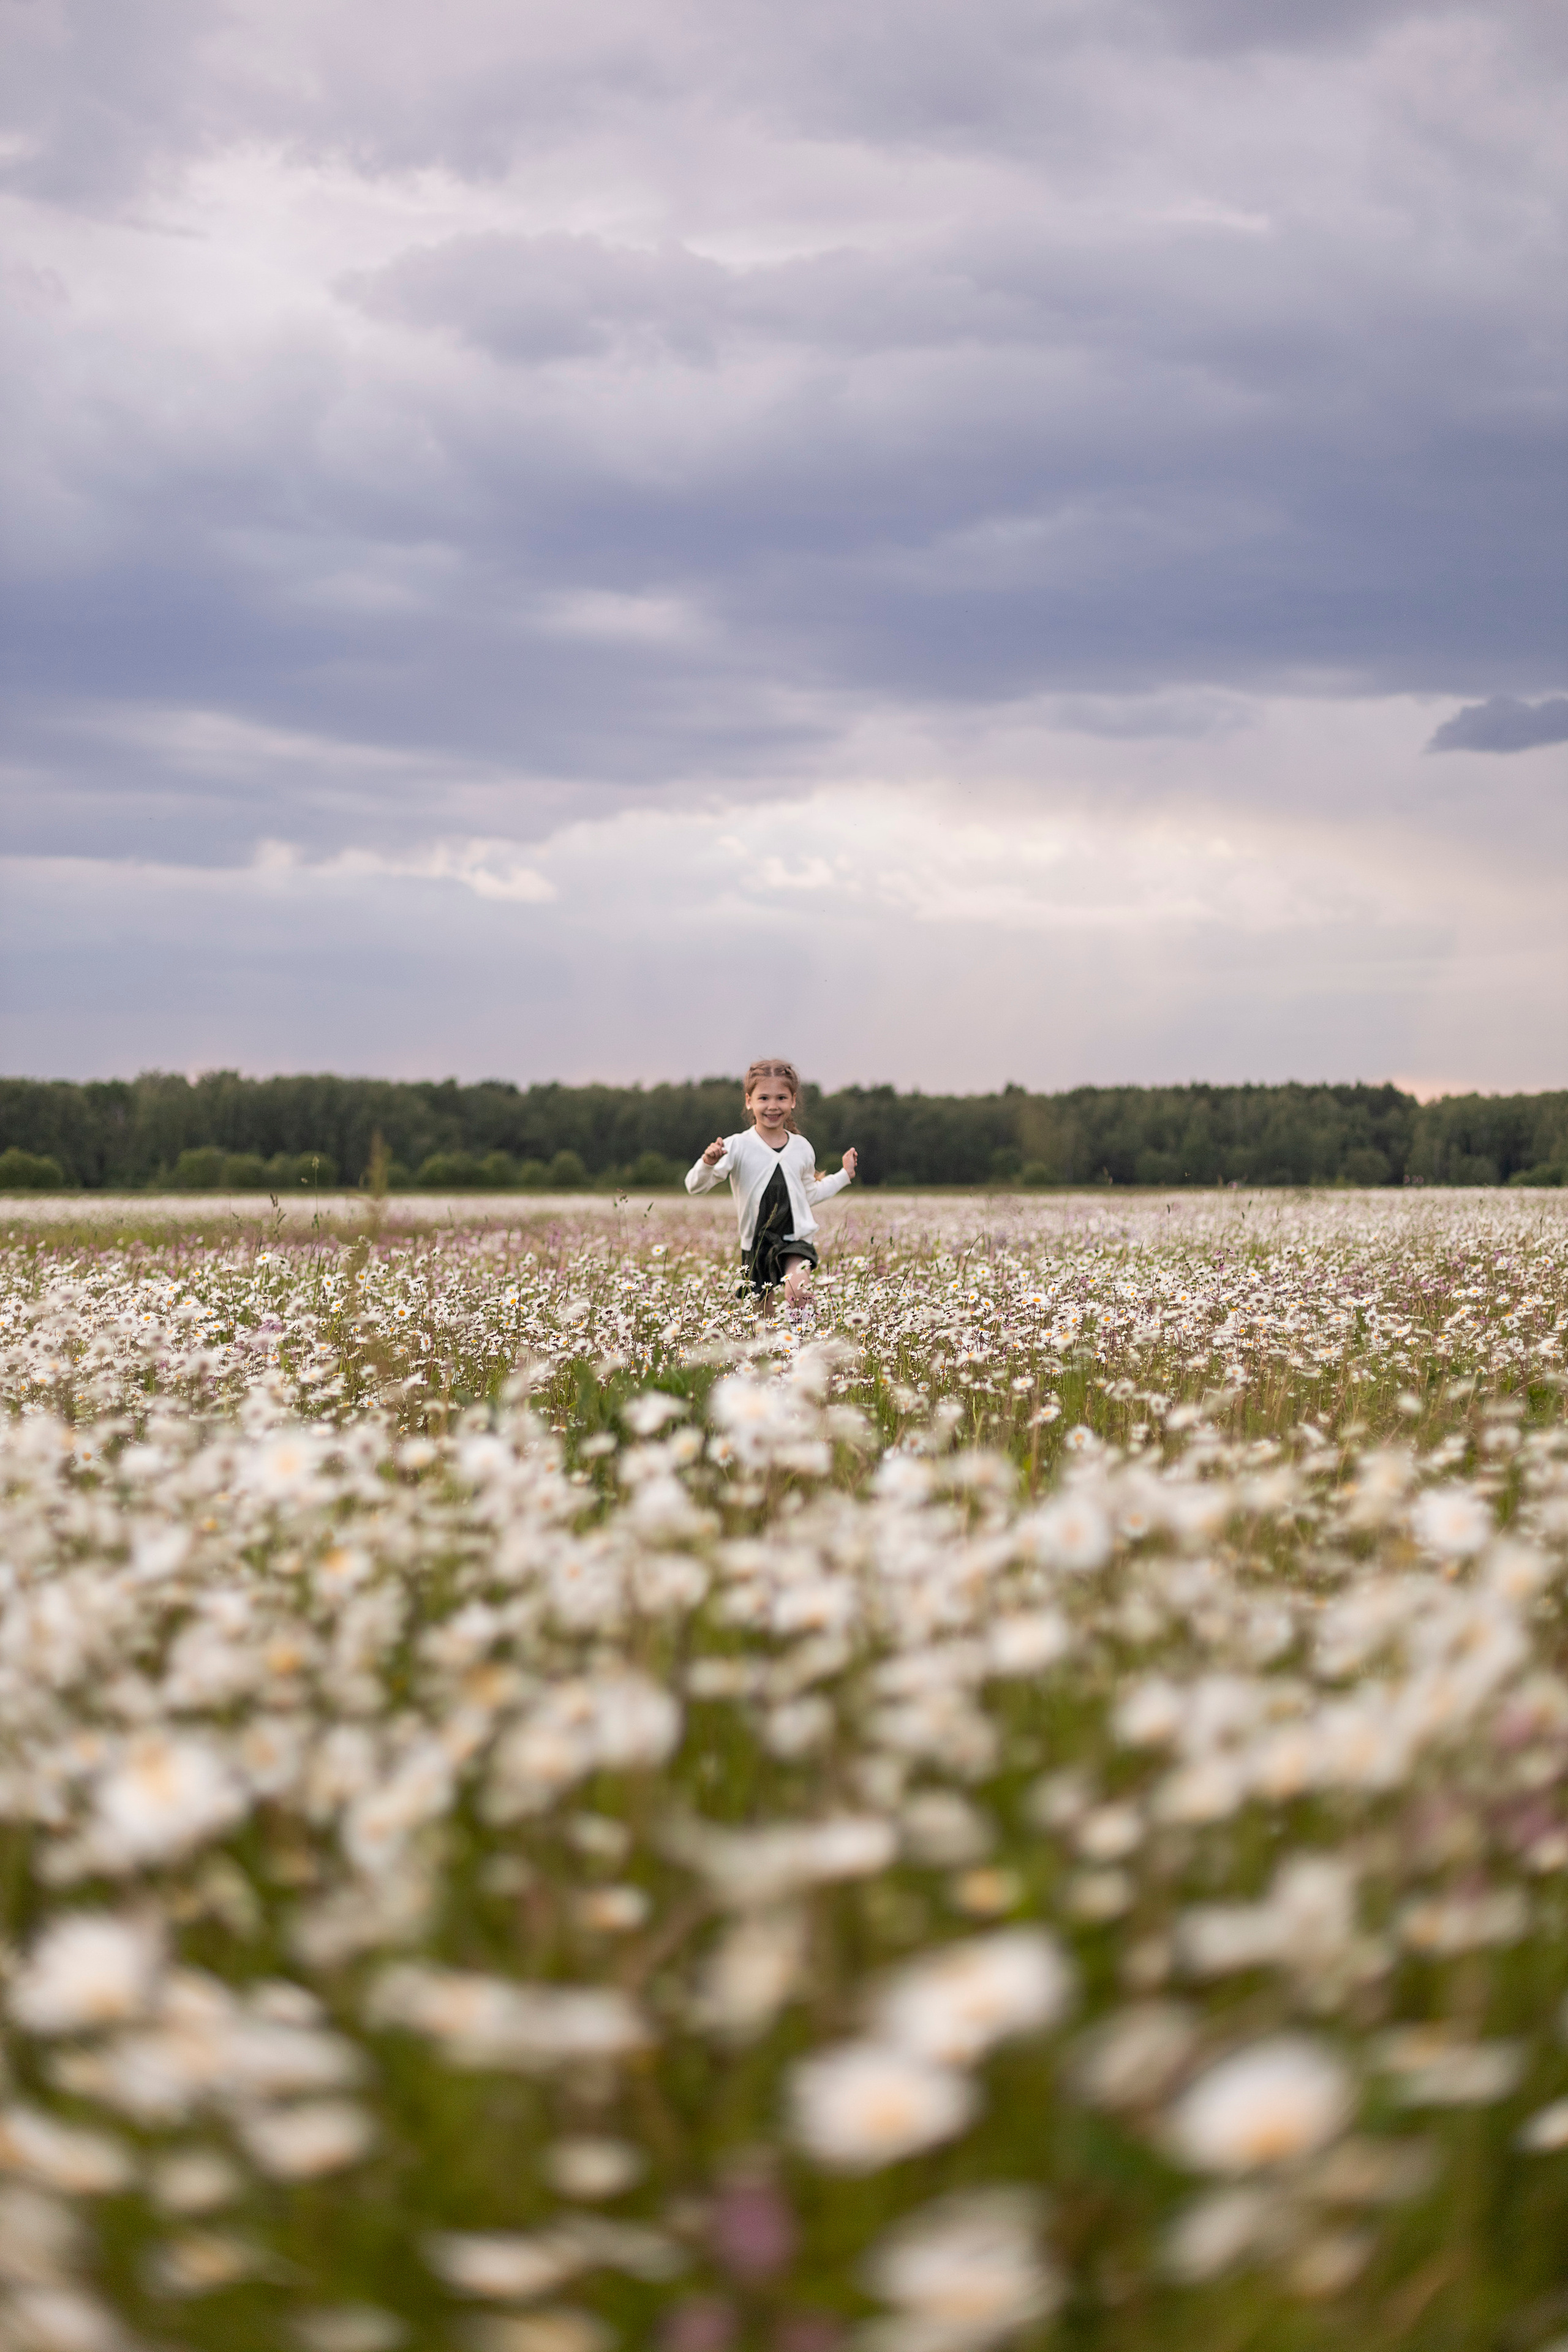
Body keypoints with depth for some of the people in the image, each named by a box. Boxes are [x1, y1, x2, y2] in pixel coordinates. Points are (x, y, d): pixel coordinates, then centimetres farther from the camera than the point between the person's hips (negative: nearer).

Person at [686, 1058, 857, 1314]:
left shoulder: (802, 1148, 6)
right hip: (756, 1243, -1)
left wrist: (844, 1175, 21)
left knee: (798, 1295, -29)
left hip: (796, 1240, 1)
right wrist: (708, 1162, -34)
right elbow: (695, 1185, -15)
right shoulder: (738, 1146, -8)